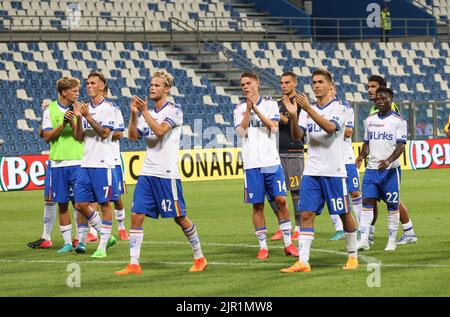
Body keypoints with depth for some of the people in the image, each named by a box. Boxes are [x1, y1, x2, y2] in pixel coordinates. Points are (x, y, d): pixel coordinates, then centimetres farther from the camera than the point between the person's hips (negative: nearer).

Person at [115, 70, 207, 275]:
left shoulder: (174, 110, -5)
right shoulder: (149, 113, 15)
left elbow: (160, 131, -20)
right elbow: (133, 136, 5)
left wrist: (144, 112, -21)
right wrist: (133, 114, -6)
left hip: (167, 174, -6)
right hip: (147, 173, 6)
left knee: (179, 217, 1)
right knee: (136, 216, -3)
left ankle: (200, 258, 16)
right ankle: (134, 264, -3)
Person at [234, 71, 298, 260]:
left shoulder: (270, 104, 6)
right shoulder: (240, 109, 9)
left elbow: (274, 127, -8)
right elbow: (241, 132, -5)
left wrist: (256, 109, -11)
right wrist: (248, 110, -12)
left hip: (271, 161, -1)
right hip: (252, 164, 1)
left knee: (281, 200, -6)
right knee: (257, 205, 1)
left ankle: (288, 243, 4)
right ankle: (263, 246, 7)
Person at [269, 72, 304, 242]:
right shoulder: (278, 104, 17)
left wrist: (283, 118, -17)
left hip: (294, 153, -7)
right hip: (278, 152, 7)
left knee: (296, 191, -4)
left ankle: (298, 228, 3)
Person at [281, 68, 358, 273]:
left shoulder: (339, 108, -4)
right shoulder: (307, 110, 11)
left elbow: (330, 127, -23)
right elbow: (297, 136, 0)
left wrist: (308, 108, -30)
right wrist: (293, 116, -17)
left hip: (334, 171, -4)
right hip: (311, 171, 4)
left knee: (344, 214, 5)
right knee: (306, 215, -5)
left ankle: (353, 256, 21)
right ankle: (303, 262, -9)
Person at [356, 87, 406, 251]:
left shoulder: (398, 120, -4)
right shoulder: (370, 120, 12)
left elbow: (401, 145, -11)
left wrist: (388, 160, -26)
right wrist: (361, 156, -1)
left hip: (390, 169, -4)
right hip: (371, 168, 4)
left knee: (392, 205, 3)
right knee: (367, 201, -6)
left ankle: (392, 240, 13)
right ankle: (364, 240, -8)